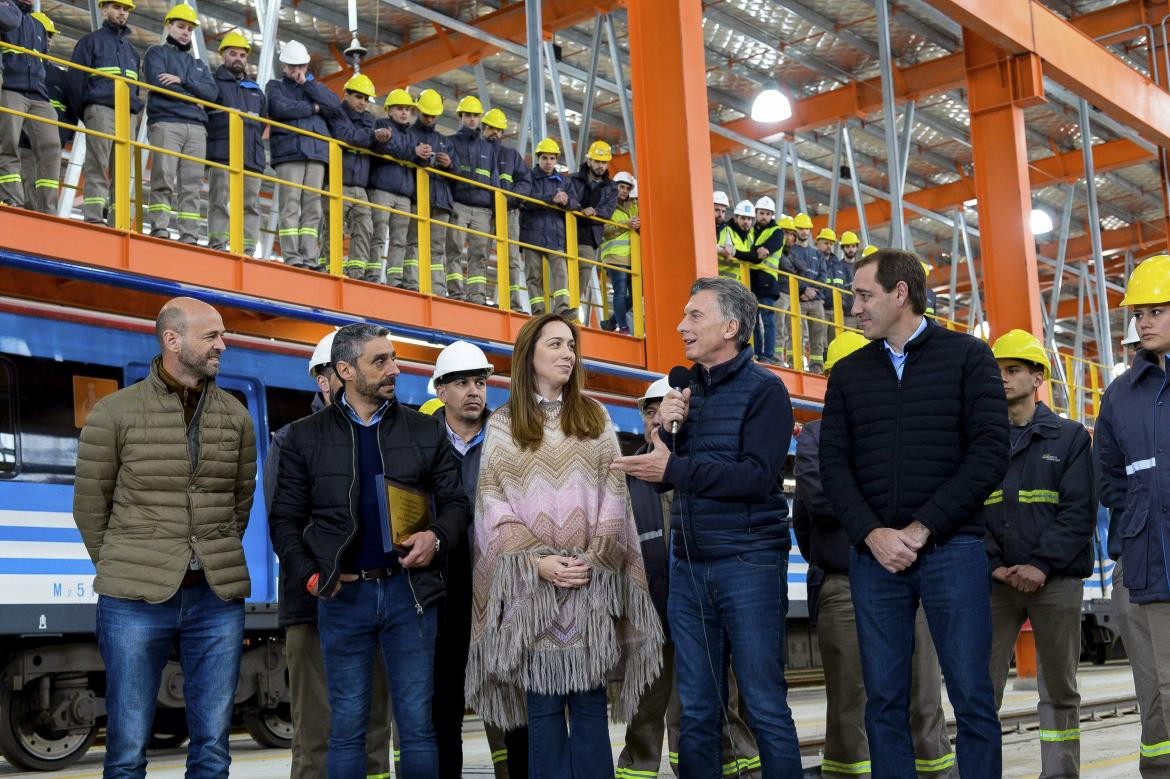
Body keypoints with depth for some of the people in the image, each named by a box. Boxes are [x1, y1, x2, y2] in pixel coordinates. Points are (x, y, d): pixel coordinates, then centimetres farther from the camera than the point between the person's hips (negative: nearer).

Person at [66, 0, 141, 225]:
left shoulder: (130, 50, 27)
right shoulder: (91, 41, 10)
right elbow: (75, 80, 4)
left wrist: (135, 108, 14)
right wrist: (83, 113, 0)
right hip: (100, 109, -5)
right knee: (97, 167, -13)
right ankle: (93, 218, -19)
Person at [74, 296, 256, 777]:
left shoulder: (235, 416, 9)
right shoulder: (114, 413, -2)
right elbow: (90, 507, 5)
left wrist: (218, 566, 14)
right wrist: (122, 573, 9)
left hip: (218, 598, 3)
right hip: (135, 600, -3)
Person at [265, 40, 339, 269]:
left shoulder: (314, 86, 25)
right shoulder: (275, 86, 16)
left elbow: (335, 105, 4)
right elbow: (281, 107, -7)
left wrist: (308, 82, 1)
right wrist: (313, 108, 1)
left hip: (317, 154, 3)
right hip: (288, 154, -3)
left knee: (312, 209, -3)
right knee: (290, 207, -11)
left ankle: (310, 260, -5)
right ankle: (292, 259, -13)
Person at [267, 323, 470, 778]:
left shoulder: (424, 430, 7)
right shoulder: (306, 437, 5)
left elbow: (454, 501, 11)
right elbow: (284, 518, 7)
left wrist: (437, 537, -9)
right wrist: (309, 576, -5)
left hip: (409, 590, 1)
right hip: (343, 594, 0)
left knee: (417, 724, 4)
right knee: (348, 727, 6)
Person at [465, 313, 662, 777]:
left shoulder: (595, 417, 12)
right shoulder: (503, 425, 7)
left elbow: (613, 495, 6)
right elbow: (493, 505, 1)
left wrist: (595, 555, -9)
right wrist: (537, 561, -12)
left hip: (592, 578, 1)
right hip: (532, 581, -1)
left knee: (589, 697, 2)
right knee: (543, 703, 1)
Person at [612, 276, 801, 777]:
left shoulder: (763, 389, -5)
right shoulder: (687, 390, 14)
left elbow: (758, 475, -18)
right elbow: (662, 475, 13)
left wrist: (675, 467, -21)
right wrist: (668, 431, -5)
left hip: (748, 562, -6)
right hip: (689, 566, 6)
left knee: (765, 707, -1)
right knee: (696, 712, 10)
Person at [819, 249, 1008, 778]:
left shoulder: (967, 356, 4)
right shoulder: (848, 373, 13)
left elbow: (990, 454, -5)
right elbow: (834, 463, 6)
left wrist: (922, 528, -11)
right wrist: (872, 534, -10)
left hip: (951, 548, -3)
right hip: (874, 553, 3)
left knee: (972, 697, -1)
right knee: (884, 700, 4)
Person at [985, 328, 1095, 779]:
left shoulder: (1070, 438, 6)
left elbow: (1079, 511, -3)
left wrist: (1042, 565, -14)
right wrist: (993, 566, -10)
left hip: (1056, 580, -1)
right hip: (994, 583, 1)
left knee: (1059, 689, 6)